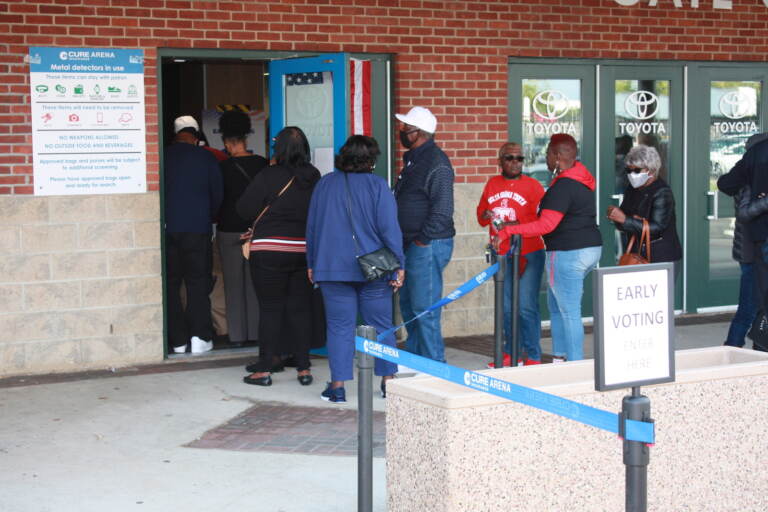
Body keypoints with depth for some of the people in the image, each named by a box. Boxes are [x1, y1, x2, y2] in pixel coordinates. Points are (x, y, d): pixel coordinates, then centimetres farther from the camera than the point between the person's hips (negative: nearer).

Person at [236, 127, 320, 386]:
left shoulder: (269, 176, -12)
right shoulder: (314, 178, 2)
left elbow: (245, 209, -8)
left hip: (269, 251, -4)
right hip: (304, 250, 4)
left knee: (270, 309, 2)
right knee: (301, 309, 9)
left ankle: (264, 369, 5)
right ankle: (303, 368, 11)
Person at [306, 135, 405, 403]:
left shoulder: (325, 184, 5)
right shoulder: (377, 185, -5)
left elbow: (312, 227, 10)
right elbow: (389, 229, -8)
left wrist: (312, 264, 19)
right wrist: (398, 265, -2)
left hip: (332, 268, 2)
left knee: (339, 327, 4)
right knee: (381, 325, 9)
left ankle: (337, 386, 1)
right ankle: (388, 381, 14)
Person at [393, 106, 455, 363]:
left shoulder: (437, 163, -15)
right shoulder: (413, 160, 16)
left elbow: (442, 210, -21)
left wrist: (422, 240, -17)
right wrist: (406, 242, 17)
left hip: (427, 246, -10)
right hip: (411, 246, 10)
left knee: (425, 309, -8)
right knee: (408, 305, 16)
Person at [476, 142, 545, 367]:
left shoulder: (533, 186, -4)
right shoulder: (492, 184, 11)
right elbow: (481, 214, 16)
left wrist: (517, 225, -23)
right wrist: (486, 216, -6)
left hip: (528, 254, -5)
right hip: (501, 254, 5)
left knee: (526, 306, -9)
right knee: (506, 306, 11)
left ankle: (533, 357, -1)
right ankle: (511, 353, 23)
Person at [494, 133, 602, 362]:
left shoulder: (562, 187, -19)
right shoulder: (580, 177, 13)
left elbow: (546, 225, -25)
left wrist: (508, 231, -24)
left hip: (568, 254, -10)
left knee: (569, 311, -5)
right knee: (555, 304, 19)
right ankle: (559, 357, 23)